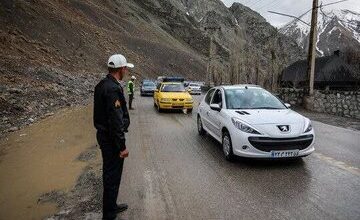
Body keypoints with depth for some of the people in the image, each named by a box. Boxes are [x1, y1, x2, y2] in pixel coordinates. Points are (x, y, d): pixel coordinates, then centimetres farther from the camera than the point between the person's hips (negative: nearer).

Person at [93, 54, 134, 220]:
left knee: (110, 172, 22)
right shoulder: (113, 89, -23)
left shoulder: (102, 84, 9)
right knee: (113, 176, 3)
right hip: (111, 139, -10)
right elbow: (116, 121, -25)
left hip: (103, 134, 10)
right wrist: (122, 146, -20)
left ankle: (111, 206, 39)